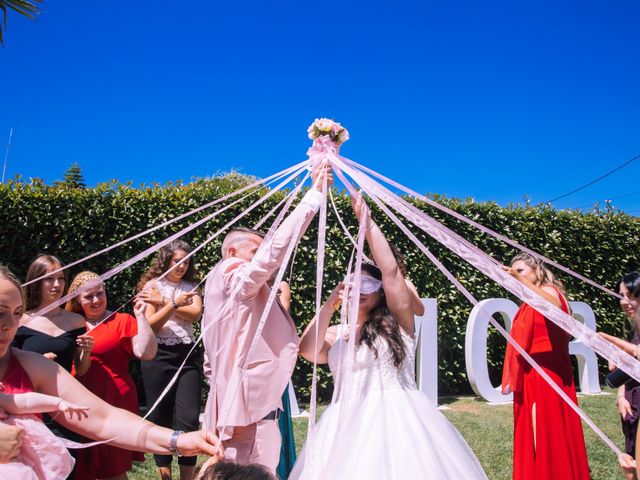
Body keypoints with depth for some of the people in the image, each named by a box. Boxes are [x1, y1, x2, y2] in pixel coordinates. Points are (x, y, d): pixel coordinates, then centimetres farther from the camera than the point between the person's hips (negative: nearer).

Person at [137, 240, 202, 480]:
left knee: (189, 418, -2)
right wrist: (174, 303, -21)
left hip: (187, 355, 2)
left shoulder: (190, 287, 9)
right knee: (160, 418, 7)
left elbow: (195, 314, -10)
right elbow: (150, 325, -9)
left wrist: (163, 302, -15)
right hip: (159, 357, -2)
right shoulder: (153, 285, 1)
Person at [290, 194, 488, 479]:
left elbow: (390, 270, -6)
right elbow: (308, 351, -5)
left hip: (395, 420, -3)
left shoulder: (396, 322, 5)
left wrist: (366, 220, -5)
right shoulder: (335, 334, 15)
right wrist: (330, 304, -2)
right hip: (348, 425, 4)